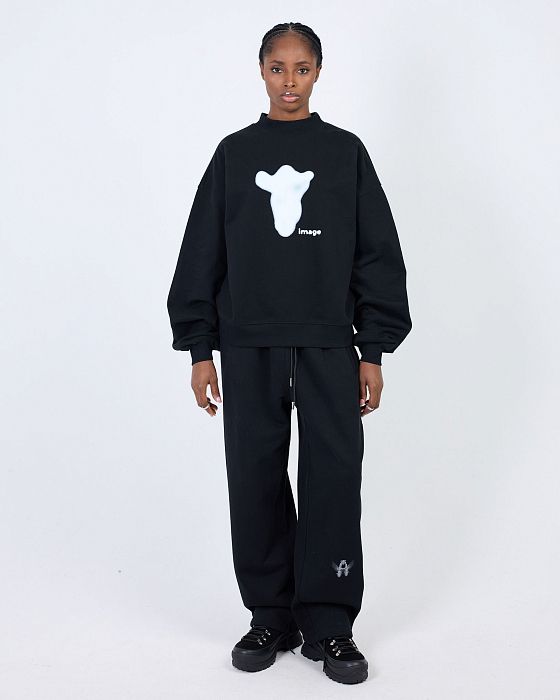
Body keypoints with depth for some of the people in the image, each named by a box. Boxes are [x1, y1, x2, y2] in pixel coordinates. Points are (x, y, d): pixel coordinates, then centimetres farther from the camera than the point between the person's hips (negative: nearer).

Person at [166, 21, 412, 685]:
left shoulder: (345, 152, 7)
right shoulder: (234, 153, 9)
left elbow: (378, 256, 6)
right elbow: (201, 256, 8)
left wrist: (374, 351, 0)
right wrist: (199, 350, 2)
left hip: (329, 347, -1)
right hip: (248, 349, 1)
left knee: (333, 481, -3)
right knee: (255, 482, 3)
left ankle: (328, 624, 8)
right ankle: (270, 616, 16)